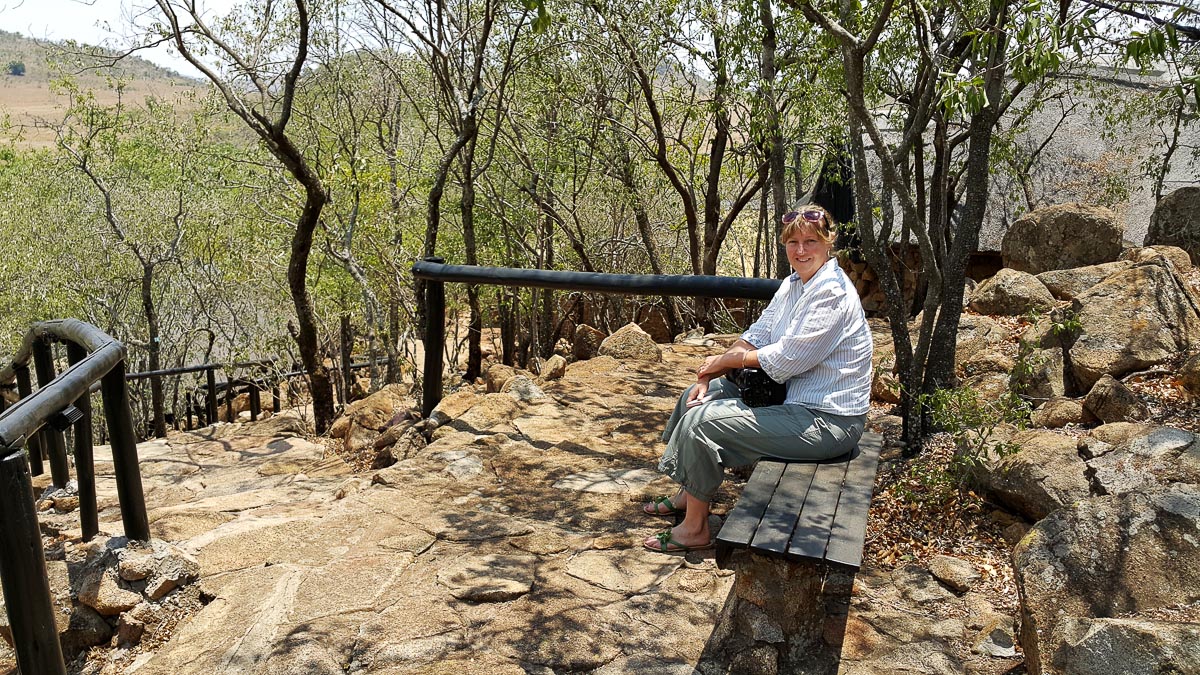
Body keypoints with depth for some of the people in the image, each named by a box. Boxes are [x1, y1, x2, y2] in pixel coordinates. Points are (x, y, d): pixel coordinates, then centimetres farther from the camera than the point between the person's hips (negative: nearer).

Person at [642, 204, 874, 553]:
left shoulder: (832, 292, -21)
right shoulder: (793, 284, 8)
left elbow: (786, 359, -22)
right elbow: (757, 337, 8)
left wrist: (726, 360, -8)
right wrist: (708, 377, -5)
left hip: (826, 420, -10)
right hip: (794, 399, 10)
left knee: (702, 421, -18)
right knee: (699, 394, 14)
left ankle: (694, 528, -2)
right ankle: (687, 495, 27)